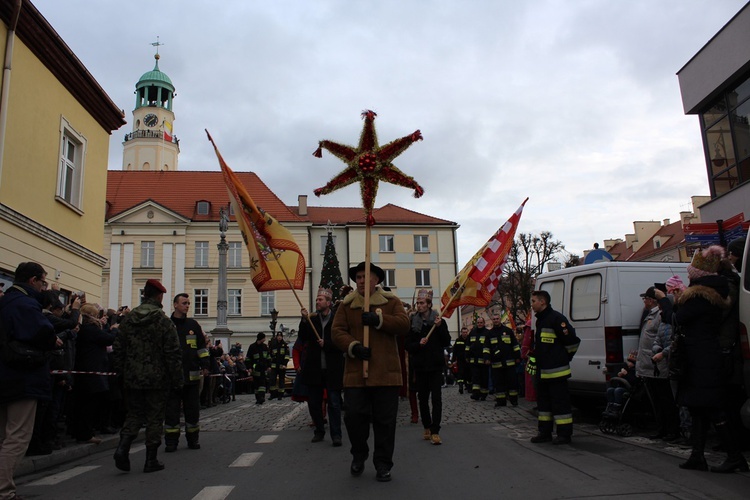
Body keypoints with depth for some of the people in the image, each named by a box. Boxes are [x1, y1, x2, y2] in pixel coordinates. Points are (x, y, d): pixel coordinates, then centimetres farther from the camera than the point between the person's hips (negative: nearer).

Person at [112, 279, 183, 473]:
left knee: (134, 414, 18)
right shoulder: (164, 321, -11)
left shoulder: (127, 319, 5)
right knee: (155, 418, 6)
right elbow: (173, 354, -12)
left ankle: (123, 446, -3)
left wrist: (121, 373, 17)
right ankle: (151, 460, 11)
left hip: (132, 378, 4)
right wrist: (177, 380, -5)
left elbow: (118, 349, 8)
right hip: (157, 379, -4)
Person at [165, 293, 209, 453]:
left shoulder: (193, 324, 10)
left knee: (192, 408, 8)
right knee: (171, 409, 2)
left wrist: (204, 366, 7)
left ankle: (193, 439, 19)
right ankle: (171, 441, 11)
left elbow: (202, 346, 13)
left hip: (192, 374, 3)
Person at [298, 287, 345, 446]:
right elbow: (303, 338, -1)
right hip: (314, 368, 4)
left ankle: (336, 434, 6)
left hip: (332, 369, -4)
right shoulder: (312, 319, 8)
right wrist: (304, 320, -12)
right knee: (314, 402, 12)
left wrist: (326, 344, -14)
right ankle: (319, 431, 27)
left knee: (334, 403, -1)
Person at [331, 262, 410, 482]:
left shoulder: (391, 301, 8)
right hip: (355, 373, 1)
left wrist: (379, 320, -18)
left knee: (385, 420, 5)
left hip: (385, 372, 0)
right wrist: (353, 346, -17)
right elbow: (337, 331, 0)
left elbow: (404, 324, -6)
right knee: (354, 416, 1)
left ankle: (383, 464, 20)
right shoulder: (346, 305, 10)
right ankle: (358, 455, 28)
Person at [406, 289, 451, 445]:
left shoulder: (439, 321, 1)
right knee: (422, 398, 8)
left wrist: (440, 327, -13)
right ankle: (427, 427, 23)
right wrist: (419, 344, -16)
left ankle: (435, 431, -4)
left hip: (435, 366, -1)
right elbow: (408, 346, 3)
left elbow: (447, 343, -1)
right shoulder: (413, 323, 3)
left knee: (436, 398, -7)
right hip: (420, 366, 2)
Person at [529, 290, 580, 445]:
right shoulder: (540, 320, 16)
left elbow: (573, 341, -16)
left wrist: (564, 358, -6)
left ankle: (564, 434, 6)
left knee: (560, 403, -2)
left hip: (556, 371, -10)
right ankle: (545, 432, 23)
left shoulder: (556, 319, -15)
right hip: (542, 371, 10)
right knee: (543, 401, 14)